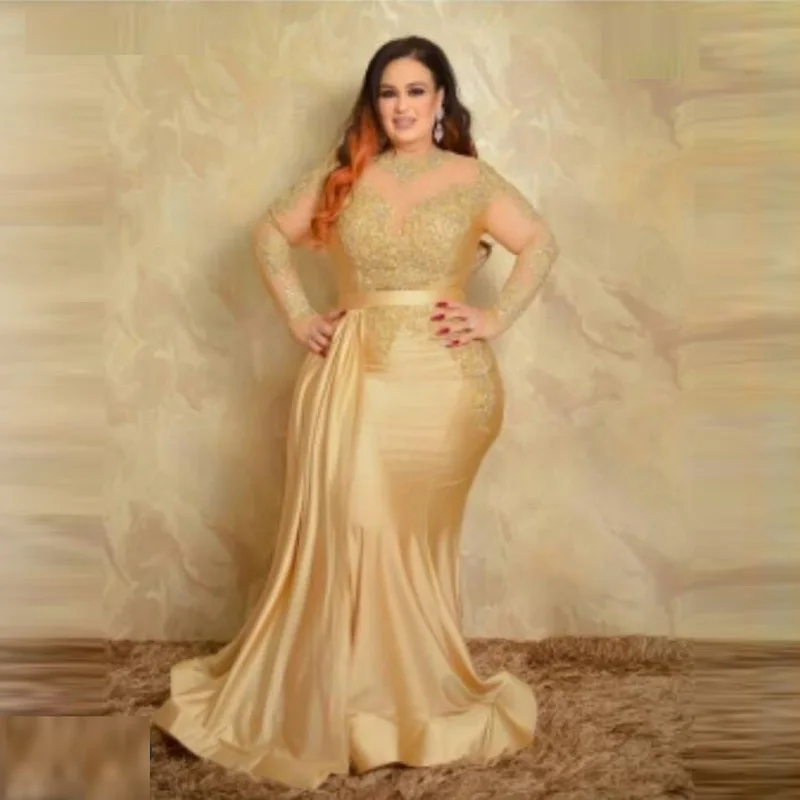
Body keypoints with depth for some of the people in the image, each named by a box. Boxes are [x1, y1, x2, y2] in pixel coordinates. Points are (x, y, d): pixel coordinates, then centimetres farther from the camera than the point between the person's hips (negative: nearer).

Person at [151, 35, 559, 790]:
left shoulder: (470, 179, 5)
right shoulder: (341, 178, 8)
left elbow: (540, 242, 10)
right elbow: (270, 233, 16)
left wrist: (496, 317, -1)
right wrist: (298, 315, 5)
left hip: (443, 381, -1)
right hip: (353, 376, 1)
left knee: (416, 540, 7)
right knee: (339, 533, -2)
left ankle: (416, 697, 25)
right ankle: (327, 699, 14)